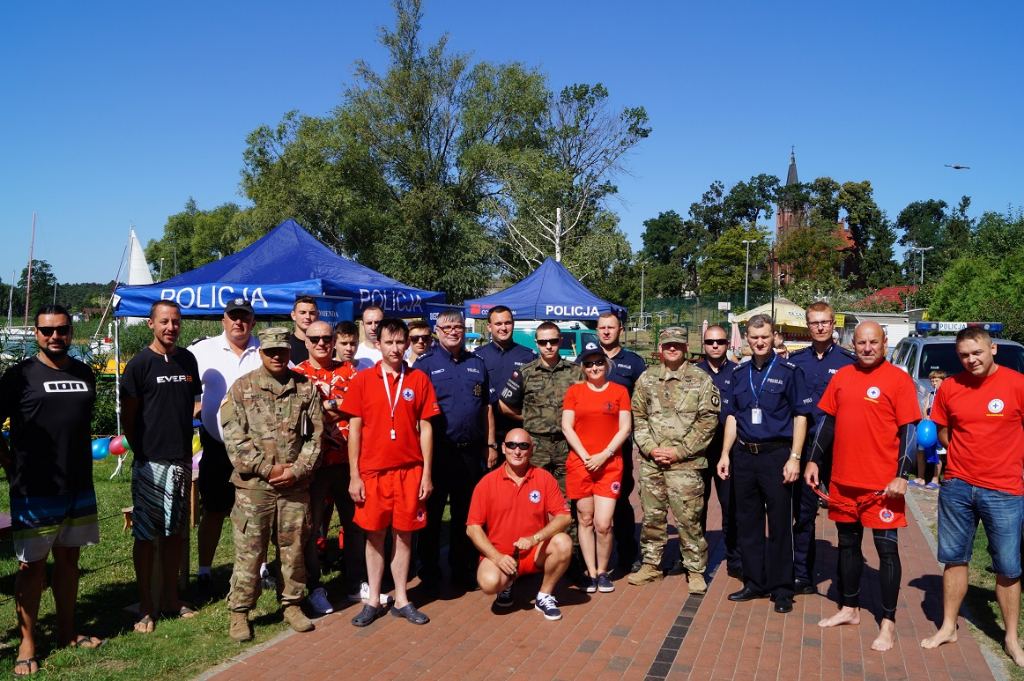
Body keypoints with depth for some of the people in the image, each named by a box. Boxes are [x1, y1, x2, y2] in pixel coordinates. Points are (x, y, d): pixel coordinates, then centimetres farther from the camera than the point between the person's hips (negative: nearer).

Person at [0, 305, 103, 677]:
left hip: (79, 488, 5)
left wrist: (81, 464, 12)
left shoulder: (84, 373, 8)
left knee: (68, 558, 14)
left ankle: (67, 632, 27)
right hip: (34, 491, -5)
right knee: (32, 564, 3)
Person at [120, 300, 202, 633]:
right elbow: (127, 417, -4)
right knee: (145, 535, 3)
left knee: (175, 532, 13)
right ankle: (146, 606, 14)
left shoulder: (188, 360, 8)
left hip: (181, 460, 5)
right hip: (150, 463, -5)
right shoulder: (139, 364, -7)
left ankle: (171, 598, 25)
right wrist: (141, 452, -5)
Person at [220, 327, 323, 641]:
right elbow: (234, 438, -5)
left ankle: (292, 604, 26)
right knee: (249, 550, 3)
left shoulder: (306, 388, 6)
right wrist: (267, 468, -12)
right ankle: (239, 611, 17)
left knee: (294, 548, 11)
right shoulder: (242, 388, 1)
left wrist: (297, 470, -8)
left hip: (295, 486, 2)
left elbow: (315, 436, 4)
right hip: (253, 486, -2)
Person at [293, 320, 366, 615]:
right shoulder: (297, 375, 0)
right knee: (311, 527, 6)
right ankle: (314, 588, 21)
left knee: (355, 523, 11)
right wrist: (341, 408, -13)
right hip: (314, 463, -3)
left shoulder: (348, 370, 9)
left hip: (348, 460, 3)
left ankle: (357, 584, 26)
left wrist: (331, 406, -10)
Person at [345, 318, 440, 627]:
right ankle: (373, 601, 21)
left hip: (410, 470, 1)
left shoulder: (419, 379, 2)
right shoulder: (362, 380, 0)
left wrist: (427, 473, 0)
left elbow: (425, 428, 3)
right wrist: (354, 476, -3)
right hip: (373, 471, 0)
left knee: (404, 535, 8)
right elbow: (354, 429, 1)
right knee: (374, 535, 8)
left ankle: (402, 600, 21)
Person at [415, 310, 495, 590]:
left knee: (466, 513, 12)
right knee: (432, 512, 5)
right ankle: (429, 572, 18)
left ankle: (464, 568, 25)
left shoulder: (476, 363, 12)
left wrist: (490, 444, 11)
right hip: (438, 449, -4)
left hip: (471, 449, 4)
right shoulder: (425, 363, 0)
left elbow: (486, 407, 15)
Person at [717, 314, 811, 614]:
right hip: (744, 455, 5)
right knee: (747, 522, 11)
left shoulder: (789, 371, -3)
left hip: (776, 454, -4)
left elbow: (800, 416, -4)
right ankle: (754, 583, 23)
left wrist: (794, 457, -11)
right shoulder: (739, 373, 10)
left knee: (780, 524, 2)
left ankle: (782, 589, 14)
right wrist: (725, 454, 8)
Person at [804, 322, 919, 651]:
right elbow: (828, 422, 14)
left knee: (886, 548, 2)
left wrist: (902, 476, -14)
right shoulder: (841, 377, 8)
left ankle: (888, 623, 13)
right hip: (843, 479, 5)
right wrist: (813, 461, 11)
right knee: (847, 543, 15)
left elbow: (909, 431, -8)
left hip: (883, 483, -5)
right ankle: (849, 608, 30)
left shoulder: (898, 379, -6)